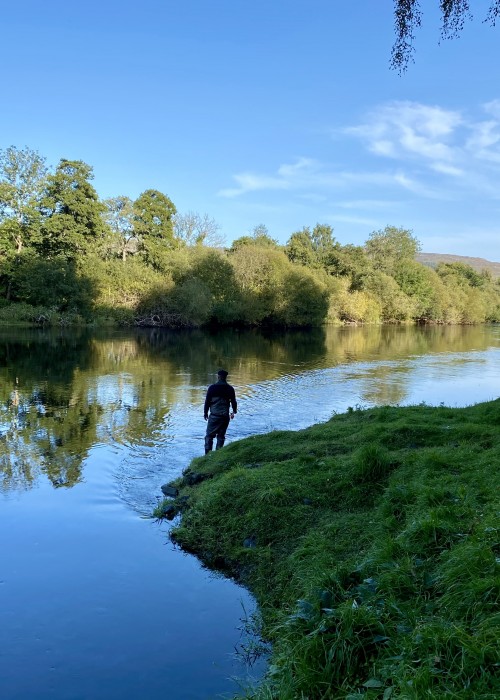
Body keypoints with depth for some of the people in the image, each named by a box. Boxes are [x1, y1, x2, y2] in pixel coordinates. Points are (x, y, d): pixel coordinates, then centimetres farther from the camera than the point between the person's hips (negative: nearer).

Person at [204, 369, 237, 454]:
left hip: (214, 415, -3)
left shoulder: (212, 387, -6)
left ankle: (208, 454, -7)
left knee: (209, 435, 1)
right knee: (221, 436, 11)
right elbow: (233, 402, 11)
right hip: (225, 416, 3)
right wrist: (234, 412, 28)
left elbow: (207, 401, -3)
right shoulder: (230, 389, 2)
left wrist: (205, 412, 9)